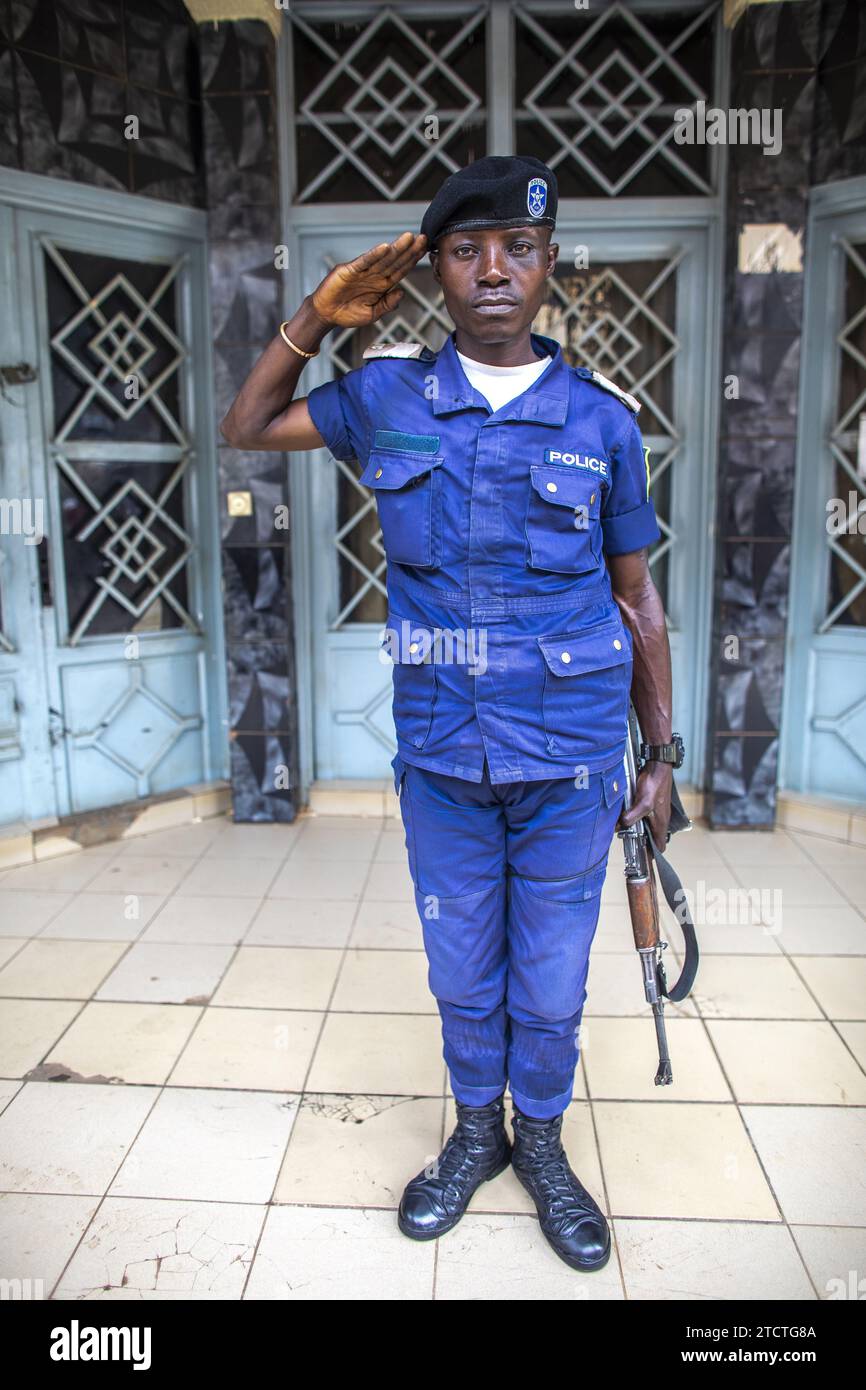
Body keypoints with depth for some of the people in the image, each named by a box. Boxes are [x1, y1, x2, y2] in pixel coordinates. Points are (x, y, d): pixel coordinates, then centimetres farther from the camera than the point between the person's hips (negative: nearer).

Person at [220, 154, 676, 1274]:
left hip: (571, 766, -1)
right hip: (440, 762, 1)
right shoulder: (387, 395, 1)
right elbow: (244, 429, 15)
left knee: (551, 988, 14)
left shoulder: (602, 418, -2)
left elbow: (636, 599, 5)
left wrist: (660, 755, 7)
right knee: (463, 977, 18)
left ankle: (540, 1139, 41)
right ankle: (475, 1130, 44)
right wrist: (316, 319, 1)